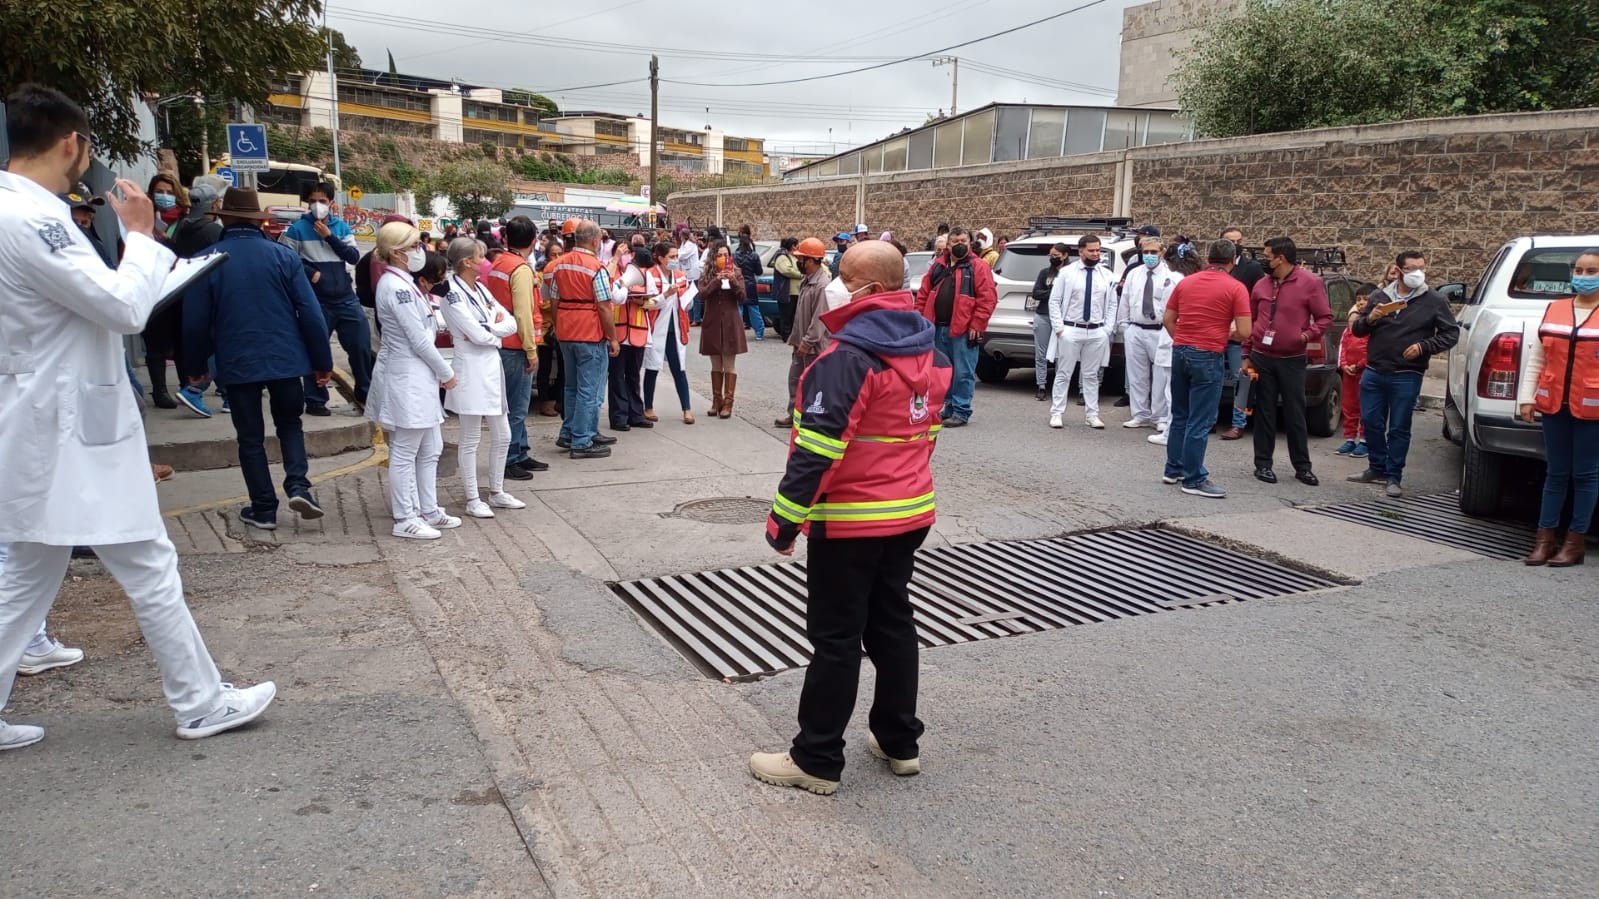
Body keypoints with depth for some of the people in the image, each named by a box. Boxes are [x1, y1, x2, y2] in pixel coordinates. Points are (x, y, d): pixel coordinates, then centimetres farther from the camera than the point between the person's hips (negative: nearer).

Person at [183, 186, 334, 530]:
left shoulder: (206, 260, -3)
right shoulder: (282, 255, -3)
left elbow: (195, 321, -1)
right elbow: (310, 312, -4)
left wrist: (194, 366, 13)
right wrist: (323, 360, 4)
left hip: (237, 362, 0)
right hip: (285, 357, 1)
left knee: (251, 437, 10)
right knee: (290, 424, 18)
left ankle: (264, 509, 12)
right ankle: (298, 486, -2)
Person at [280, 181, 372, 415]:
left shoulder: (342, 227, 9)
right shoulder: (297, 229, -1)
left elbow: (355, 257, -2)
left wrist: (330, 236, -10)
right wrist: (310, 273, -13)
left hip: (346, 298, 3)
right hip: (317, 301, -3)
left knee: (361, 345, 4)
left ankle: (364, 393, 21)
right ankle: (315, 401, 12)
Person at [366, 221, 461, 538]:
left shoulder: (401, 282, 12)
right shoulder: (396, 286, -18)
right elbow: (419, 340, -18)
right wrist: (446, 373, -9)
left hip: (417, 375, 10)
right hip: (406, 377, -10)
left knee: (430, 449, 16)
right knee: (405, 452, 1)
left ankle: (428, 510, 26)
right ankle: (405, 519, 10)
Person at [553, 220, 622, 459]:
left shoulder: (560, 264, 7)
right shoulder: (596, 267, -15)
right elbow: (604, 307, -17)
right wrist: (613, 339, -10)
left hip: (565, 334, 8)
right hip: (591, 335, -8)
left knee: (572, 387, 19)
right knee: (589, 391, -1)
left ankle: (568, 434, 25)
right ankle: (582, 442, 1)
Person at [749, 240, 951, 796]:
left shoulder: (849, 358, -21)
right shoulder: (928, 352, 6)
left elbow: (817, 450, -24)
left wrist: (784, 520, -17)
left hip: (850, 520, -8)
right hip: (911, 513, 8)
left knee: (836, 638, 1)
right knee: (893, 623, 18)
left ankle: (817, 761, 12)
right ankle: (900, 742, 28)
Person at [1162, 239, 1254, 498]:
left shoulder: (1185, 282, 9)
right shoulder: (1236, 288, -6)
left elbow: (1168, 319, 12)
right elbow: (1245, 331, -9)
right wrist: (1230, 331, 11)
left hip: (1180, 351, 6)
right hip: (1208, 356, -6)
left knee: (1179, 416, 16)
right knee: (1200, 422, -2)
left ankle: (1173, 469, 23)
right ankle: (1194, 479, 1)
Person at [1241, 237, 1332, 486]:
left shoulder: (1310, 283, -6)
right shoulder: (1261, 285, 7)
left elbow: (1325, 317, -3)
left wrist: (1309, 335, -21)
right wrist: (1247, 355, 10)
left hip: (1292, 360, -3)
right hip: (1261, 358, 3)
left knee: (1295, 414, 3)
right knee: (1264, 412, 7)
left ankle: (1302, 467, 14)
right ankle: (1263, 464, 13)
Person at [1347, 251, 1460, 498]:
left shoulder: (1434, 301, 0)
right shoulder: (1380, 297, 9)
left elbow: (1451, 334, 2)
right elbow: (1357, 330, 13)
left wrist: (1424, 346, -14)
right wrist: (1370, 319, -9)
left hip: (1406, 377, -3)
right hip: (1373, 373, 3)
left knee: (1399, 429, 2)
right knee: (1371, 422, 8)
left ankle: (1394, 477, 12)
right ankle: (1377, 468, 25)